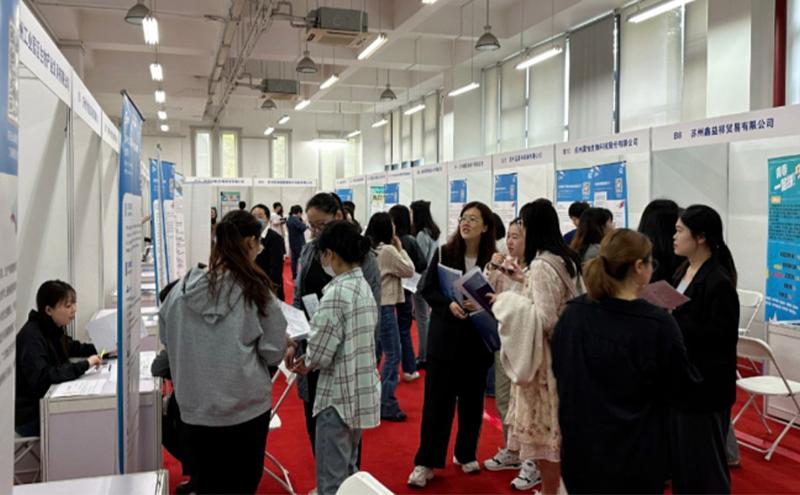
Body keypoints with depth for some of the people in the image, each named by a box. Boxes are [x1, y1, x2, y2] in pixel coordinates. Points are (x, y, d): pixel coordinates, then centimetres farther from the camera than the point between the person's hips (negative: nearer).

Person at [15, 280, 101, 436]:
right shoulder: (31, 337, -24)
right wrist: (84, 365, -36)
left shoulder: (53, 329, 3)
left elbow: (71, 348, 22)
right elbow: (41, 378, -36)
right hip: (30, 416, -8)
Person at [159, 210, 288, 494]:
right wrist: (286, 346, 12)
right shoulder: (255, 291, -15)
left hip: (196, 409, 3)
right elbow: (273, 354, -9)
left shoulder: (182, 290, -6)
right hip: (246, 408, -3)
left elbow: (166, 338, 10)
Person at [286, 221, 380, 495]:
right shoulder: (364, 286, 7)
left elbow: (320, 353, -20)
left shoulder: (337, 291, -21)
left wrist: (306, 362, 2)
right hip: (362, 392, 9)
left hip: (339, 395, -9)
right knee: (348, 471, 24)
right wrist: (298, 345, 5)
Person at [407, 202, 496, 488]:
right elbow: (426, 289, -2)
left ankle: (466, 454, 31)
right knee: (437, 399, 2)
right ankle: (426, 462, 12)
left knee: (472, 400, 12)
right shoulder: (443, 254, -3)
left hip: (478, 339, 1)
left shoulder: (493, 260, -4)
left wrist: (482, 305, -21)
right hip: (445, 337, -1)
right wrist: (449, 304, -18)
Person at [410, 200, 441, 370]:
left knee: (422, 318, -2)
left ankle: (423, 357, 5)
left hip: (422, 281, -9)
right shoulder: (434, 232, 10)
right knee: (430, 317, 15)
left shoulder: (421, 235, -18)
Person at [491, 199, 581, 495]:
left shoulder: (541, 265, -21)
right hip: (562, 349, 10)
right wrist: (526, 282, 16)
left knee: (541, 424, 3)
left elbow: (545, 319, -24)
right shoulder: (566, 259, 8)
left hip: (543, 353, -10)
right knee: (552, 422, 19)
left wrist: (509, 299, -15)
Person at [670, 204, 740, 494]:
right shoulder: (684, 270, 7)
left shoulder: (719, 281, -19)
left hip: (704, 384, -8)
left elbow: (722, 336, -22)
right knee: (679, 453, 18)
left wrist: (672, 324, -25)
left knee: (703, 459, 6)